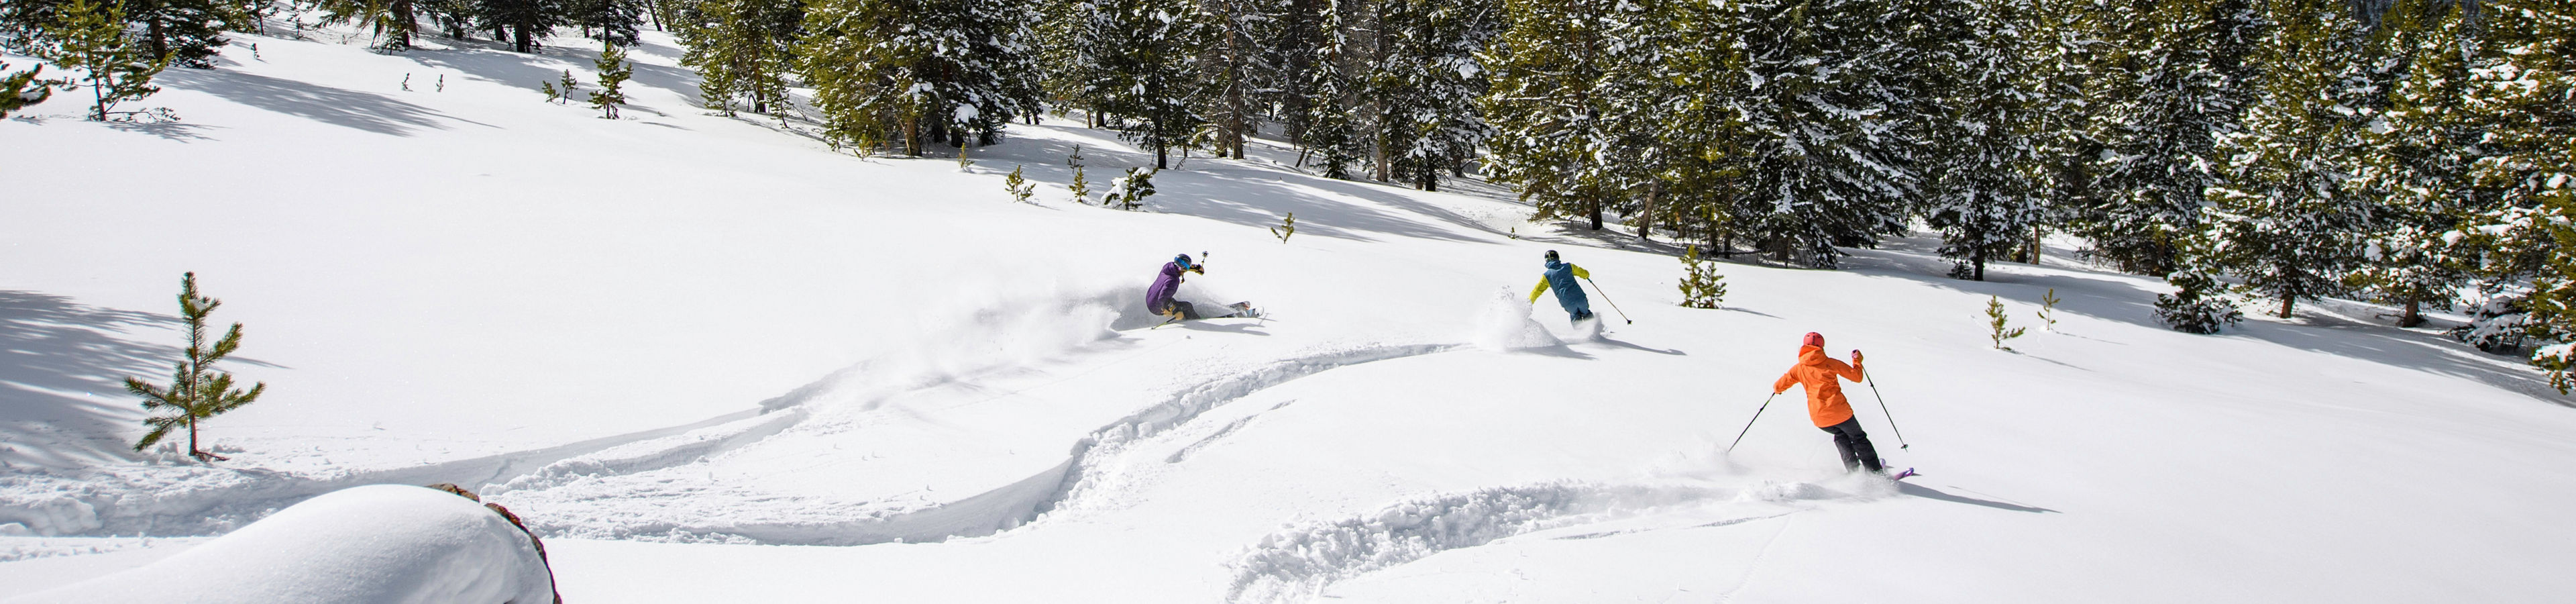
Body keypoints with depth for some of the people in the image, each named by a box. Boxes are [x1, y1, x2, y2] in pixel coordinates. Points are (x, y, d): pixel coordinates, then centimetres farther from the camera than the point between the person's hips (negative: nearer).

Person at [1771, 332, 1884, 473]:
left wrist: (1777, 389, 30)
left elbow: (1778, 387, 6)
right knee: (1858, 438, 20)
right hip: (1839, 412, -3)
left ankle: (1853, 469, 21)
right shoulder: (1830, 363, -1)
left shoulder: (1798, 368, 4)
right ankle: (1875, 471, 18)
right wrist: (1857, 361, 22)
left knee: (1840, 435, 31)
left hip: (1819, 418, 3)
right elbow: (1857, 377, 4)